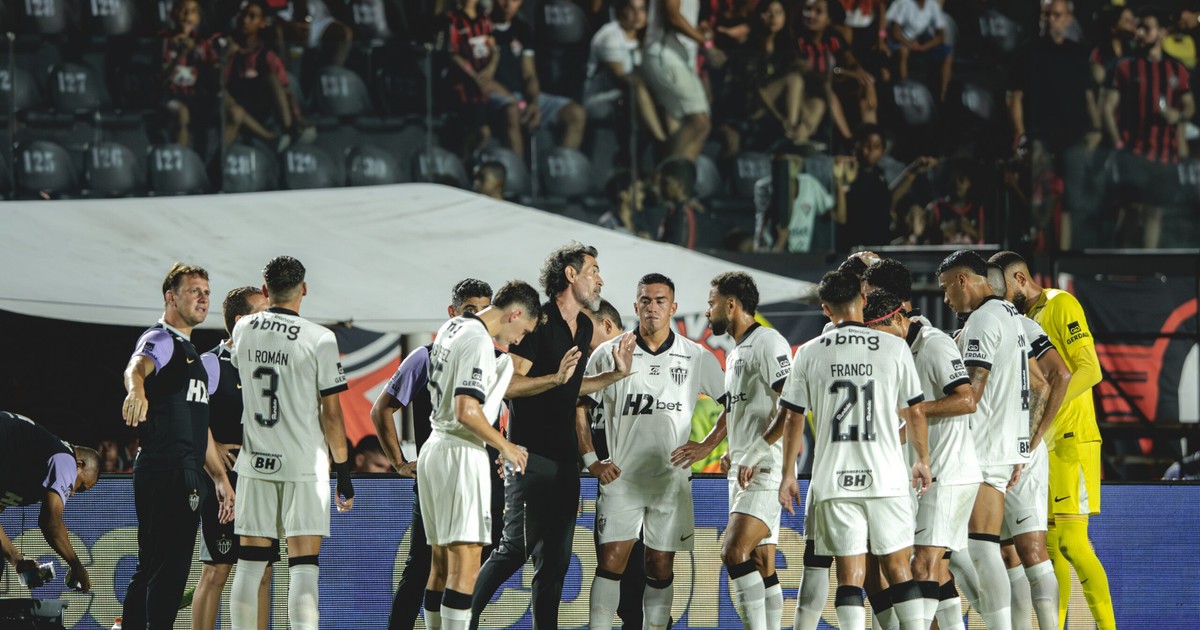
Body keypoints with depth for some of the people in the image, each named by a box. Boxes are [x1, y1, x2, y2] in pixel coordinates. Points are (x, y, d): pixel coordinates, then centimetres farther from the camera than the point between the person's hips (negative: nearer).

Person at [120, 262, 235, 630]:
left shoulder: (189, 351, 25)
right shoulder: (160, 340, -6)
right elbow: (137, 366, -31)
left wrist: (220, 478, 29)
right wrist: (136, 389, -55)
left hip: (186, 475, 10)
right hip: (165, 471, -10)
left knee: (152, 570, 11)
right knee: (169, 569, -13)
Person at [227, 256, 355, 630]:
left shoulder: (242, 330, 3)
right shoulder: (319, 339, -9)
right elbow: (330, 413, -6)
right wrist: (343, 472, 2)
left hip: (254, 463, 4)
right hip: (303, 465, -4)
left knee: (250, 566, 8)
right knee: (303, 568, -4)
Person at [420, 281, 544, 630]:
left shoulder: (452, 328, 14)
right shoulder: (479, 343, -16)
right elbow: (467, 411, -24)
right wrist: (505, 446, -11)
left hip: (435, 448, 10)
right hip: (462, 454, -10)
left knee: (442, 563, 12)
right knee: (466, 564, -11)